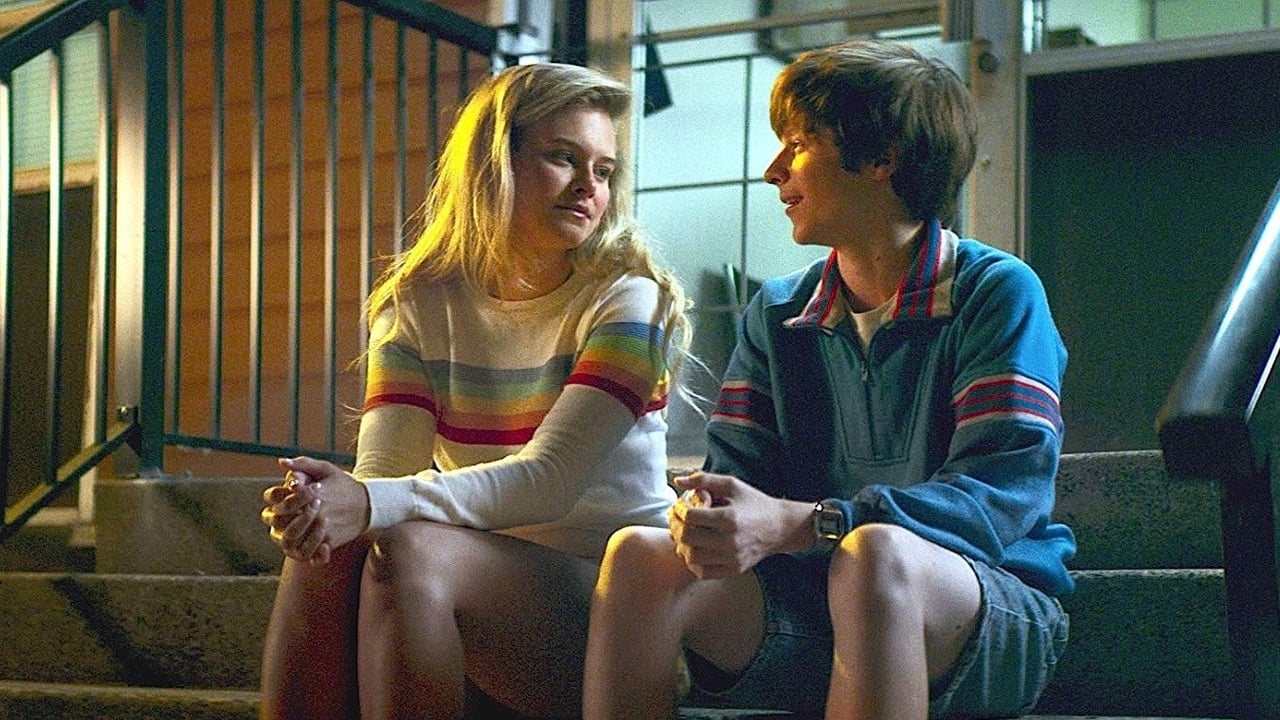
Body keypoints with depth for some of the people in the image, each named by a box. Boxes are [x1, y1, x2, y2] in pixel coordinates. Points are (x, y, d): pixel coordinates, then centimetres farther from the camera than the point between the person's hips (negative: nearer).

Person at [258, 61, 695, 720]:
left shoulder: (628, 300, -4)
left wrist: (374, 505, -34)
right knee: (328, 552, -26)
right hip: (486, 580, 4)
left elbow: (549, 480, -18)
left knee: (410, 550, -30)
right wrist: (319, 502, -30)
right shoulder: (418, 306, 9)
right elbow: (382, 473, -4)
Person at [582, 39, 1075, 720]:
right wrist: (702, 511, -20)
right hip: (805, 613, 4)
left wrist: (797, 524, -29)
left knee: (876, 551, -38)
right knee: (641, 553, -22)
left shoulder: (996, 292, -4)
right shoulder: (776, 314, 15)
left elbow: (1002, 496, -17)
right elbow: (735, 471, 8)